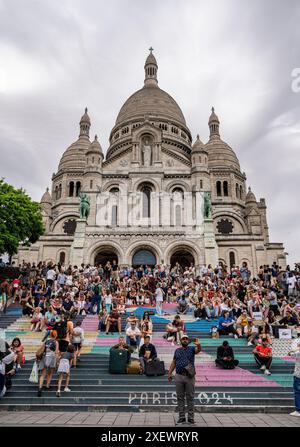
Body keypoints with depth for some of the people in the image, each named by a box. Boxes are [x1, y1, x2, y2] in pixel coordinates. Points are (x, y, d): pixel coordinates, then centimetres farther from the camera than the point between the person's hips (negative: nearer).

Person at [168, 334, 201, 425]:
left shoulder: (191, 349, 1)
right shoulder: (177, 350, 10)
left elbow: (198, 350, -20)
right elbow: (174, 362, 12)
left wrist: (198, 345, -43)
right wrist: (170, 373, 5)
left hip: (189, 377, -2)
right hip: (179, 377, 3)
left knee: (190, 398, 4)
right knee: (180, 398, 8)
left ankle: (190, 418, 12)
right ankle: (181, 417, 18)